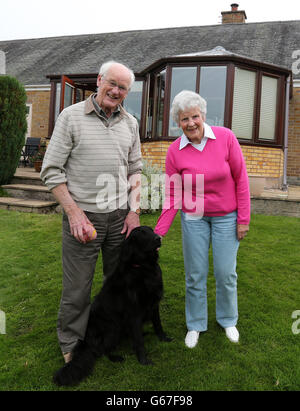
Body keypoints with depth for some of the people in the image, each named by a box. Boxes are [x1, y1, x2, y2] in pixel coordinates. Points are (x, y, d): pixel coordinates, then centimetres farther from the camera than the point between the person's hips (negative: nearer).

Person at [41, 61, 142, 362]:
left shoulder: (130, 123, 9)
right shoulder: (71, 116, -4)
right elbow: (52, 170, -6)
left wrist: (134, 211, 4)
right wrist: (74, 213, -13)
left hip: (120, 216, 4)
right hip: (82, 215, -4)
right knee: (77, 287, 4)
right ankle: (71, 344, 27)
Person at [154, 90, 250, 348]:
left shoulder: (225, 137, -12)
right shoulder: (175, 151, -9)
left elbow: (241, 180, -6)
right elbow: (173, 197, -5)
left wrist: (244, 218, -6)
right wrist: (158, 233, -9)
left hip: (226, 217, 0)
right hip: (193, 218, 1)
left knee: (226, 273, 8)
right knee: (195, 275, 8)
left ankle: (228, 320, 34)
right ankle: (195, 325, 30)